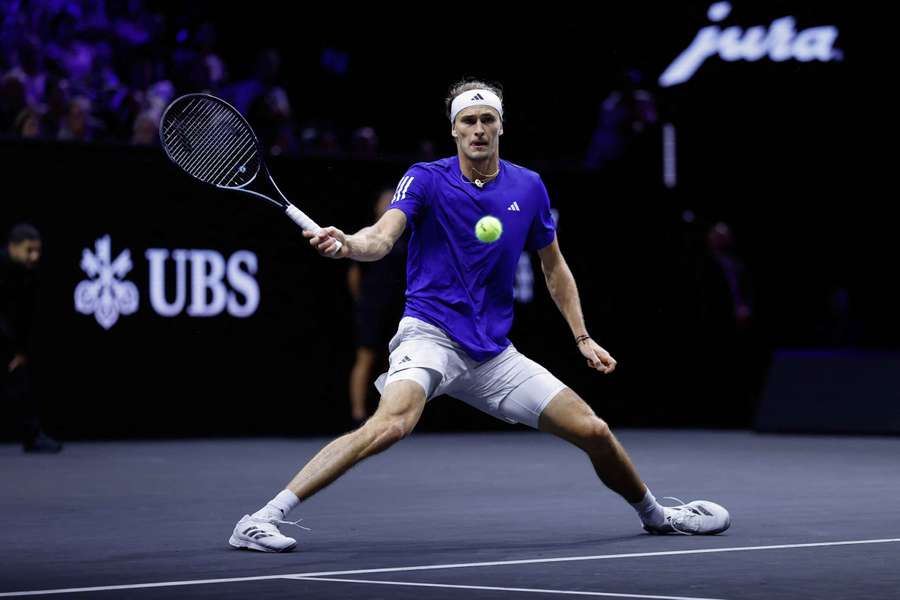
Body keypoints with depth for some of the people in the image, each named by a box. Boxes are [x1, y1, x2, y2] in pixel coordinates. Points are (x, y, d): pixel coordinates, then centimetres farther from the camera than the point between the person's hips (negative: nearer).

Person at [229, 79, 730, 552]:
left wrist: (583, 337, 15)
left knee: (594, 431, 3)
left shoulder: (528, 187, 6)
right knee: (393, 424, -34)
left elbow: (553, 266, 19)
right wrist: (347, 244, -44)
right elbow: (383, 238, -22)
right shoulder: (427, 179, -6)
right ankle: (263, 520, -34)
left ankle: (656, 515, 33)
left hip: (494, 353, 5)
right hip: (430, 336, -5)